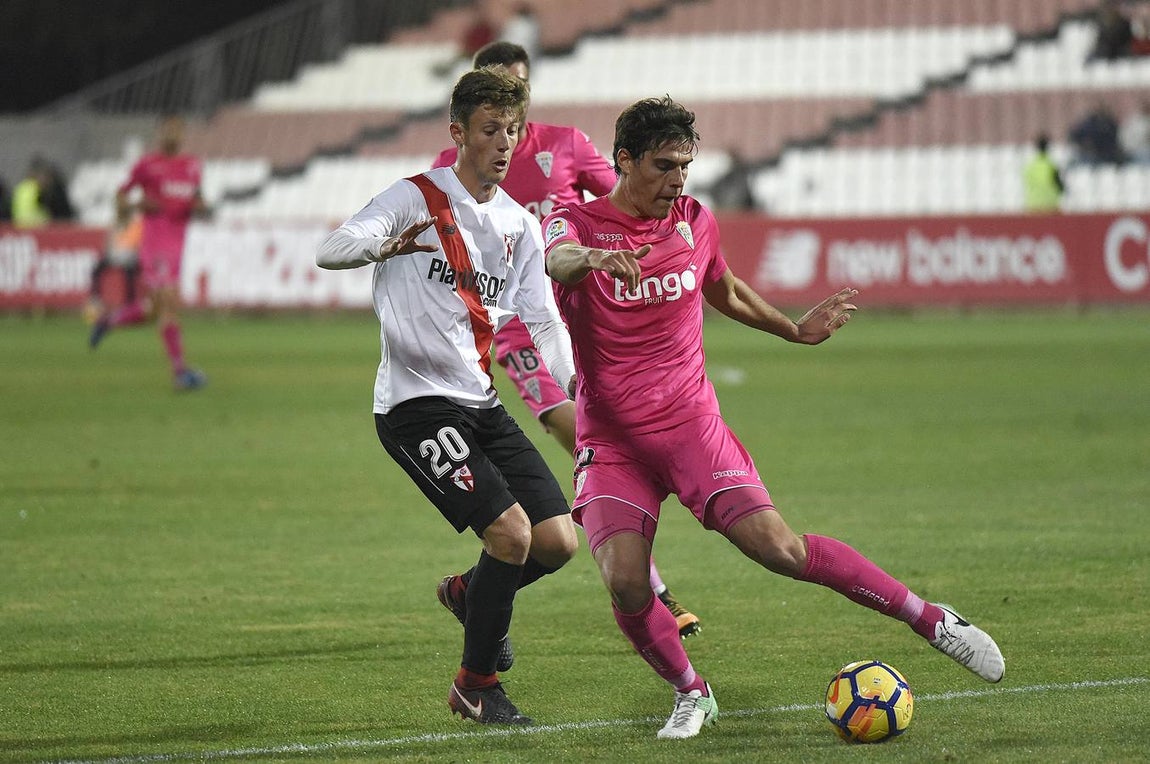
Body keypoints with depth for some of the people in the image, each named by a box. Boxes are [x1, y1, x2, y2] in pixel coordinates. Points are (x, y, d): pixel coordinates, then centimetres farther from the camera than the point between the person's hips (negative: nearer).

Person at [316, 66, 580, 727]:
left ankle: (473, 594, 29)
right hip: (415, 405, -7)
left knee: (559, 541, -3)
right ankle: (476, 685, 0)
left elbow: (544, 324, 13)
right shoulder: (418, 198, -7)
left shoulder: (520, 226, 12)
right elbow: (331, 251, -21)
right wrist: (385, 245, -43)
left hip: (481, 403, 7)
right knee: (512, 532, -19)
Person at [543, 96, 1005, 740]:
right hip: (612, 440, -1)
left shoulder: (694, 222, 6)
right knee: (625, 585, -20)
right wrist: (595, 258, -54)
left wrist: (796, 330, 24)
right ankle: (691, 694, 7)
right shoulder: (577, 222, -6)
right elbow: (557, 258, -32)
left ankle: (934, 621, -4)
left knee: (779, 548, -15)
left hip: (690, 422, 1)